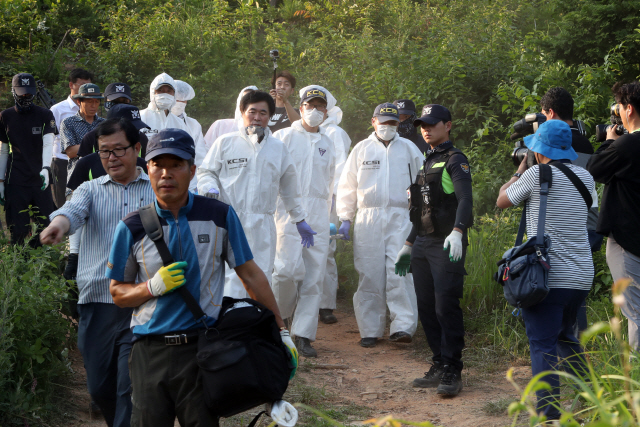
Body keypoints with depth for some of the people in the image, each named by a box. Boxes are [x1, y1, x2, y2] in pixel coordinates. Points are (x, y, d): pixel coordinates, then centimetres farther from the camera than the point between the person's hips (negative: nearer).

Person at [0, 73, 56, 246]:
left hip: (41, 181, 0)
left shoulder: (45, 115, 3)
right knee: (18, 232, -3)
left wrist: (45, 168, -28)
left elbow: (48, 143, -10)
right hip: (16, 183, 0)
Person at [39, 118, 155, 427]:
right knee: (100, 389, 9)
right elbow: (74, 209, -10)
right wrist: (59, 223, -34)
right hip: (97, 301, 3)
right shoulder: (91, 190, 12)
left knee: (131, 390, -9)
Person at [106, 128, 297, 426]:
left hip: (202, 347, -1)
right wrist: (154, 286, -11)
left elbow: (250, 274, 8)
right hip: (150, 349, 1)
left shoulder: (220, 216, 3)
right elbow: (118, 293, 9)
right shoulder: (133, 228, 3)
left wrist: (281, 331, 7)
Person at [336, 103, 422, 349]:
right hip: (368, 218, 1)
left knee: (400, 272, -13)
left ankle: (403, 326, -15)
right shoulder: (362, 149, 11)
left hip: (400, 219, -1)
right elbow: (348, 185, 14)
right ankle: (370, 330, 7)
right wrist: (345, 218, 7)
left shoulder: (409, 149, 11)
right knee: (370, 275, -1)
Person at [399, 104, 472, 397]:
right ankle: (439, 366, 15)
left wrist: (457, 232, -37)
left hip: (447, 245, -8)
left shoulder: (455, 160, -5)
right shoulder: (426, 162, 20)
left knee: (446, 307, -10)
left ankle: (452, 372, -6)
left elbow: (465, 199, -21)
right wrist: (408, 245, 26)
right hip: (423, 245, 8)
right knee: (426, 309, 8)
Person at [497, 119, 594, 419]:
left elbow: (502, 201, 7)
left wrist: (520, 169, 20)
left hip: (547, 278, -6)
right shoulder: (585, 177, 9)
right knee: (566, 336, 24)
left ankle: (549, 414, -11)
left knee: (543, 345, -5)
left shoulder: (536, 175, -9)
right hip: (581, 277, 6)